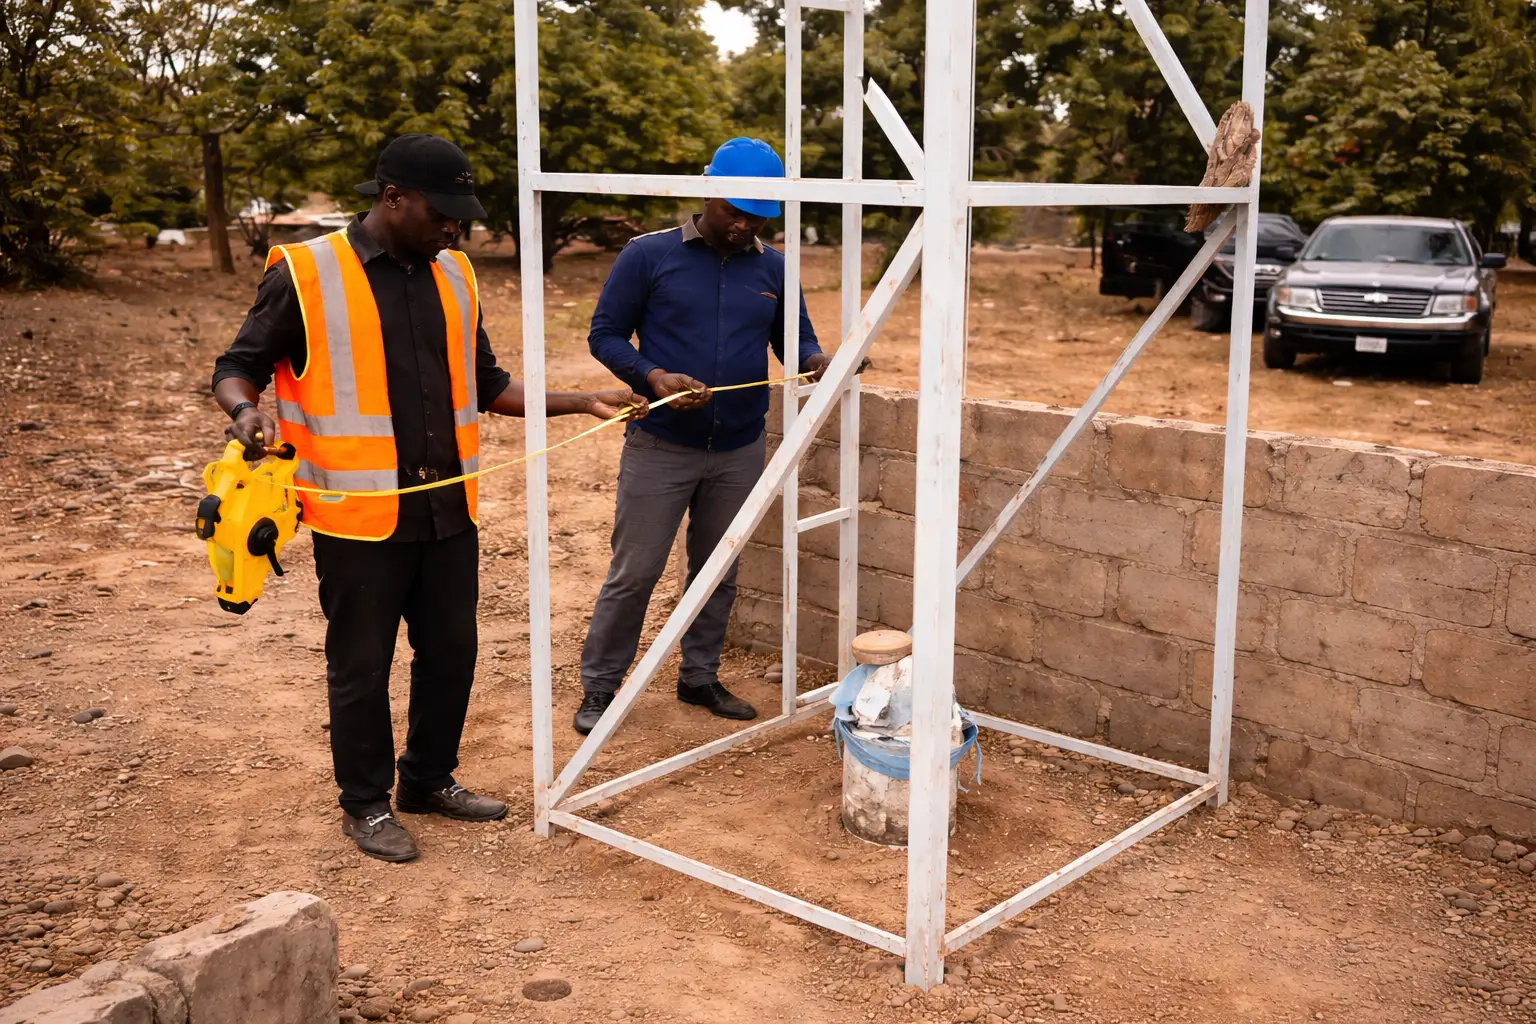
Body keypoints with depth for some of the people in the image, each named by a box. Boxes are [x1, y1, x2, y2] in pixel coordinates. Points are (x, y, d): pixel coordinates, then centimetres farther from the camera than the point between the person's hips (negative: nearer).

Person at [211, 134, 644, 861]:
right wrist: (245, 408, -25)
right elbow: (238, 367, -2)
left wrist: (579, 402, 9)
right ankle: (365, 804, 26)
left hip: (448, 511, 5)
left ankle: (429, 780, 34)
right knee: (361, 665, 7)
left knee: (451, 650, 14)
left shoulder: (453, 275, 9)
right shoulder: (306, 273, -8)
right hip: (359, 519, -5)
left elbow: (485, 384, 17)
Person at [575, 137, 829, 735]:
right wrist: (654, 377, -21)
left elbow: (795, 338, 14)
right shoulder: (649, 256, -4)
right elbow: (604, 335, -3)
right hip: (660, 447, -4)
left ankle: (700, 676, 30)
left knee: (718, 572, 14)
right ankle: (599, 687, 15)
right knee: (634, 573, 0)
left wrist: (814, 360, -11)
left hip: (739, 451, 4)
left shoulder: (773, 269, 6)